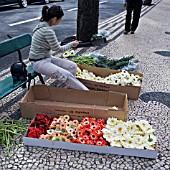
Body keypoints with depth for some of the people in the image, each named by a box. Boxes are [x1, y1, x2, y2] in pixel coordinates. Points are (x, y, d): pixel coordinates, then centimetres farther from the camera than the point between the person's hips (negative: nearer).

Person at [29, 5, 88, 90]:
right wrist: (71, 44, -2)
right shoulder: (47, 31, -25)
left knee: (72, 66, -1)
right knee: (66, 76, -25)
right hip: (39, 62, -10)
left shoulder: (43, 25, 5)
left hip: (47, 57, 10)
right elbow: (58, 49, -15)